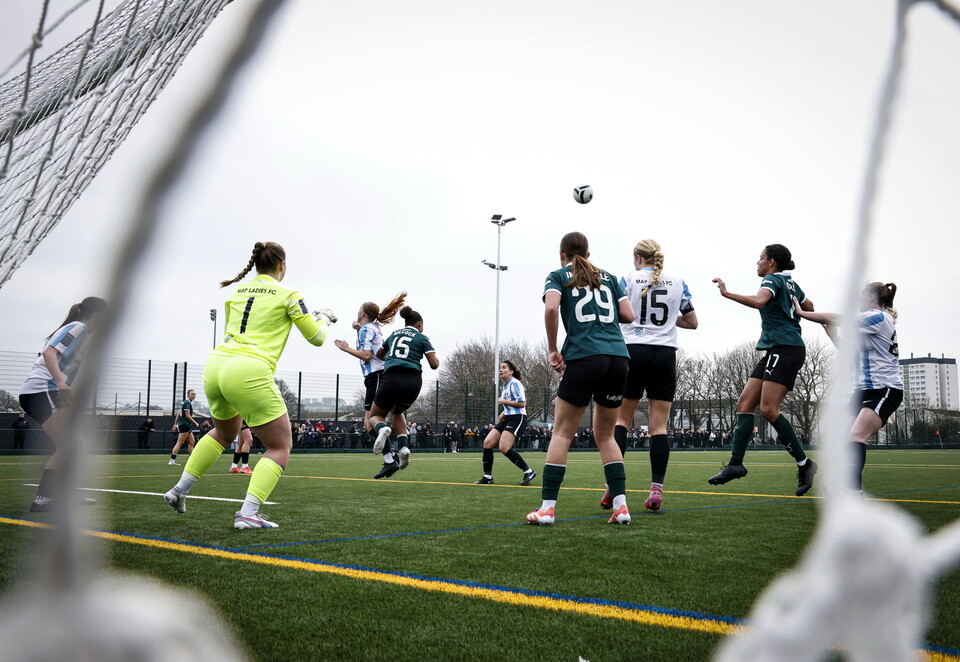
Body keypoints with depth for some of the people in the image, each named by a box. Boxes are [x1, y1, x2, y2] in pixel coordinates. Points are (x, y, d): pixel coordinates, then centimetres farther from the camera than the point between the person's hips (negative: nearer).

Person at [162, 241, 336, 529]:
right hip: (249, 373, -7)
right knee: (280, 446, 6)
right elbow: (317, 337, 7)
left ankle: (179, 491, 36)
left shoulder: (237, 292, 17)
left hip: (215, 364, 7)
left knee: (224, 432, 34)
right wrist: (323, 319, 27)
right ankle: (248, 513, -8)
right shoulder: (287, 295, 1)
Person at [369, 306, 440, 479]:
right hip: (413, 381, 0)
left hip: (392, 378, 0)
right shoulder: (422, 338, 11)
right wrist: (437, 359, 25)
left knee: (375, 415, 16)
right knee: (397, 412, 29)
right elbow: (434, 364, 2)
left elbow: (379, 354, 37)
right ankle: (402, 447, 4)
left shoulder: (394, 334, 22)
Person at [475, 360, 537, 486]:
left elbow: (522, 403, -18)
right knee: (487, 443, -2)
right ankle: (487, 477, 3)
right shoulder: (505, 385, 19)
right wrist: (503, 414, 15)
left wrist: (503, 401, -11)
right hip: (507, 419, 10)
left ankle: (529, 472, -12)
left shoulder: (515, 383, -10)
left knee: (504, 447, -22)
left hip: (517, 419, -9)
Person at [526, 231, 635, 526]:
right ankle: (620, 505, 5)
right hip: (618, 357, 4)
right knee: (605, 435, 15)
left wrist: (552, 350, -2)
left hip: (583, 358, -4)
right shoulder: (608, 277, 22)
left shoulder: (558, 276, 10)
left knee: (562, 433, 3)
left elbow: (551, 308, -10)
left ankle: (547, 507, -2)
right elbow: (628, 315, 13)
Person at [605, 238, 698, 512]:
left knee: (622, 419, 7)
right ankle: (656, 489, -3)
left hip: (633, 351, -1)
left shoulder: (629, 279, 1)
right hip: (665, 354, 2)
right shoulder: (677, 282, 9)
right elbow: (692, 322, 13)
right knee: (659, 425, 2)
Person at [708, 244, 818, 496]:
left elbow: (758, 301, -27)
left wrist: (726, 293, -26)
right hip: (776, 351, 10)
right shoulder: (790, 283, 20)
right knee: (745, 403, 1)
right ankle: (736, 463, -3)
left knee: (768, 408, -18)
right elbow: (809, 307, 32)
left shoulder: (773, 279, -6)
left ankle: (804, 464, -10)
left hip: (785, 349, -10)